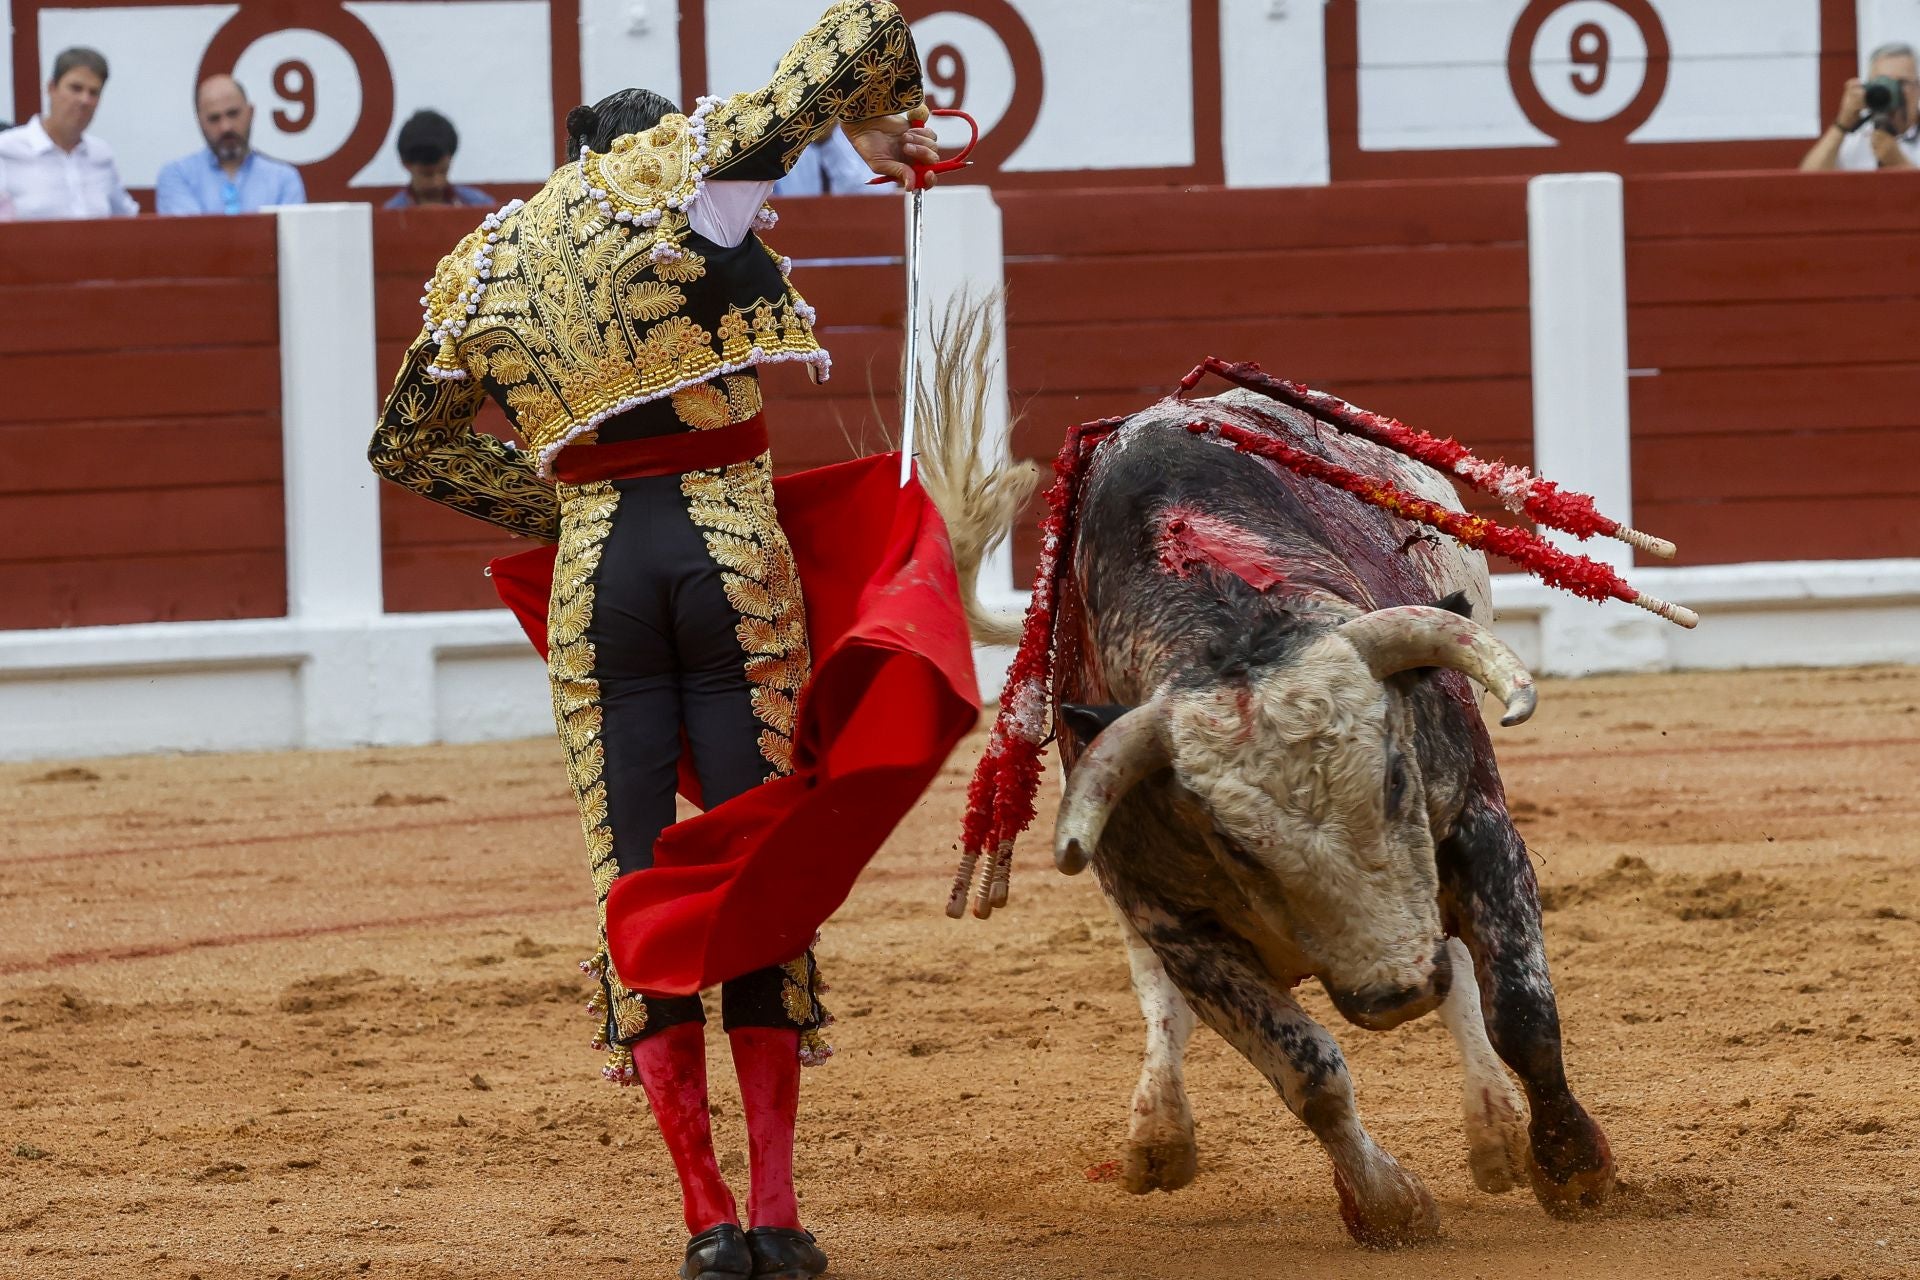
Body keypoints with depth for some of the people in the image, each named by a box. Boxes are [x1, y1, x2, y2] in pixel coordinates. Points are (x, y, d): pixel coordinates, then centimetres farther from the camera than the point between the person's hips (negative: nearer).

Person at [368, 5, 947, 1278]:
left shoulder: (487, 266, 14)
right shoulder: (694, 164, 2)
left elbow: (405, 443, 27)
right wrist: (886, 126, 23)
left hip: (594, 562, 2)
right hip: (737, 550, -2)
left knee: (639, 884, 5)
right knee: (757, 873, 4)